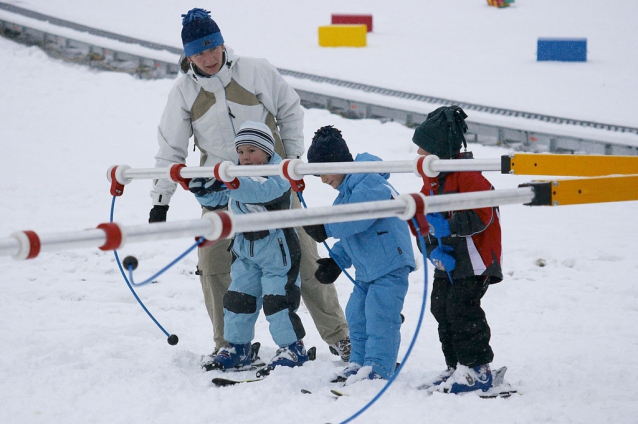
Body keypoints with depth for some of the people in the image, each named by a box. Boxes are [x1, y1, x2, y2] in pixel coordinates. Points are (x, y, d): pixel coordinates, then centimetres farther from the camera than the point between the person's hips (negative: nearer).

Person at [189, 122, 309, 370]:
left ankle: (293, 348, 4)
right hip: (245, 250, 7)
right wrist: (201, 189, -16)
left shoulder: (277, 175, -16)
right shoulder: (238, 176, 7)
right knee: (237, 298, 8)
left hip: (277, 249, -7)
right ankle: (237, 347, 20)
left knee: (276, 299, -7)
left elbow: (261, 190, -37)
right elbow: (215, 198, 8)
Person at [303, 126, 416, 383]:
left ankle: (377, 369, -10)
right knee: (356, 316, 14)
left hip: (390, 265, -11)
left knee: (379, 317, -12)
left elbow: (356, 219, -29)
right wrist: (336, 261, 15)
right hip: (366, 270, 11)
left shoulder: (369, 184, -16)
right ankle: (358, 363, 25)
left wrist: (325, 229, -22)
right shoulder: (346, 192, 17)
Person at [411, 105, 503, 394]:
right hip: (447, 261, 9)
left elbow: (482, 216, -23)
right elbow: (426, 220, 15)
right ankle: (457, 367, 18)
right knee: (442, 308, 9)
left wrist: (448, 226, -27)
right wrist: (433, 249, -2)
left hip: (474, 260, -9)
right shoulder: (431, 181, 10)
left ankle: (477, 369, -2)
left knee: (462, 308, -11)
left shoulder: (467, 176, -17)